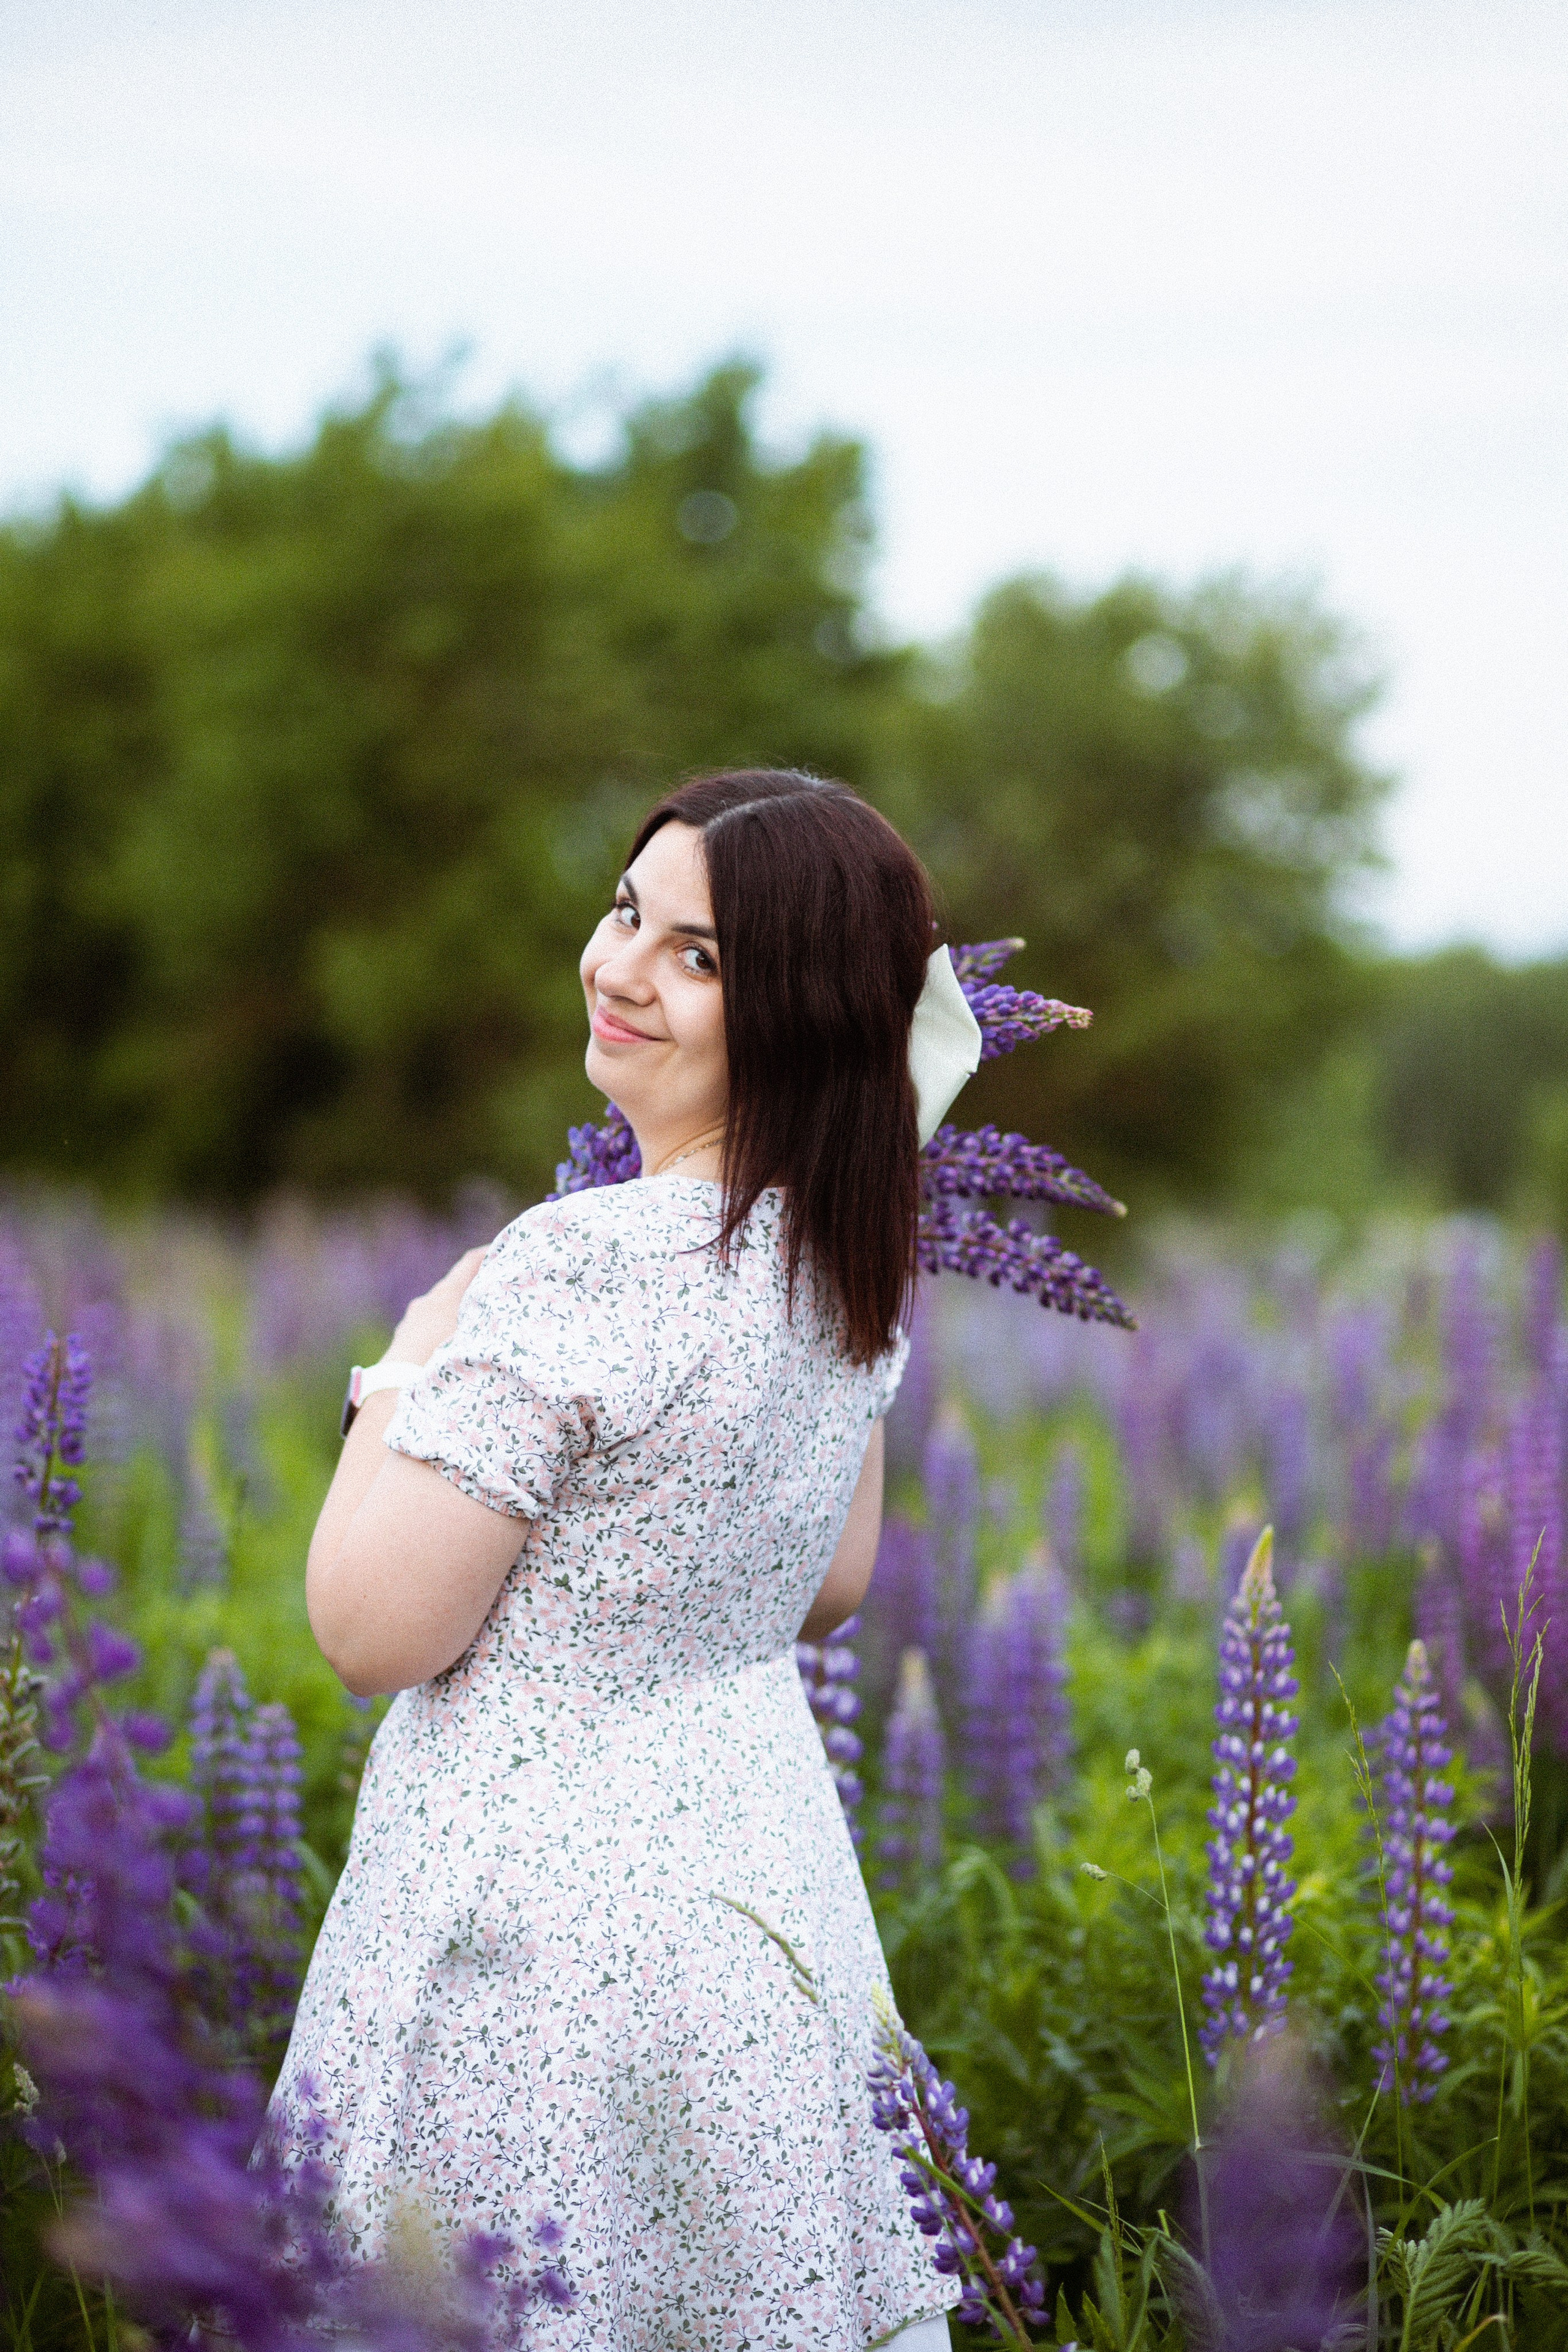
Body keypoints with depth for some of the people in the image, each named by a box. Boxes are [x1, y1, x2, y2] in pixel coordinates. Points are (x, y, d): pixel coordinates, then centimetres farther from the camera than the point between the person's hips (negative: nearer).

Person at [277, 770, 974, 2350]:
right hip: (765, 1852, 8)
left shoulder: (577, 1268, -25)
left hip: (542, 1909, -8)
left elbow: (372, 1632, -20)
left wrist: (409, 1368, -7)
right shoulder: (857, 1255, 1)